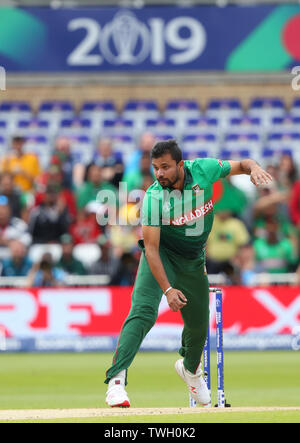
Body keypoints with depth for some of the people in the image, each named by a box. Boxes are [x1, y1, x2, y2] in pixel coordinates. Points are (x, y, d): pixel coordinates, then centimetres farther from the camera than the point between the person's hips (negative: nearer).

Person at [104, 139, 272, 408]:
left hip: (193, 260, 4)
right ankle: (116, 379, -33)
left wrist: (254, 168, -25)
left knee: (199, 325, 14)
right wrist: (167, 289, -34)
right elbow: (151, 247, -26)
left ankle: (190, 368, 48)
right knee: (143, 312, -27)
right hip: (161, 256, -4)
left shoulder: (203, 169, -17)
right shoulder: (154, 197, -26)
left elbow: (239, 166, 0)